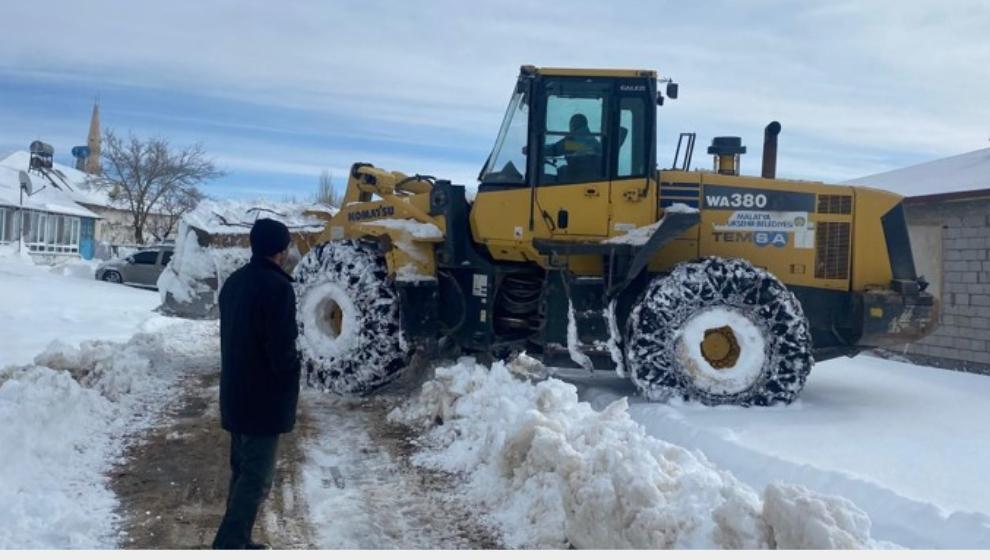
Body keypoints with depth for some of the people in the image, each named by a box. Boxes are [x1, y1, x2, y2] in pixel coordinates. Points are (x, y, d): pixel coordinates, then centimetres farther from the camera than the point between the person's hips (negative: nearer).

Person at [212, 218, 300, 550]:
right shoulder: (277, 287, -19)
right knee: (256, 478, -2)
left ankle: (235, 542, 24)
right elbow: (282, 349, -21)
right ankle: (229, 547, -2)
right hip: (263, 399, -9)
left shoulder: (234, 281, 9)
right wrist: (288, 395, -8)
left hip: (235, 394, 9)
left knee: (242, 471, 17)